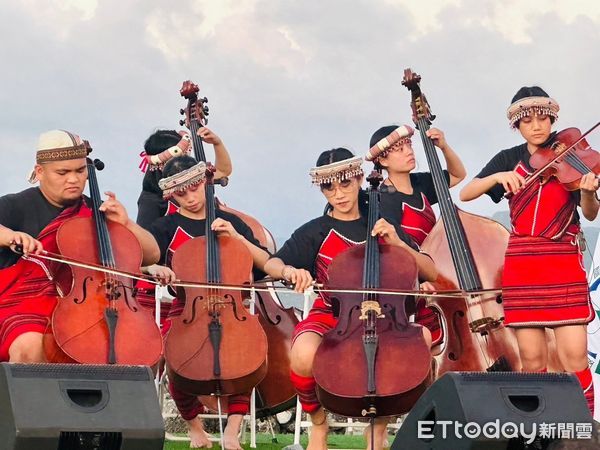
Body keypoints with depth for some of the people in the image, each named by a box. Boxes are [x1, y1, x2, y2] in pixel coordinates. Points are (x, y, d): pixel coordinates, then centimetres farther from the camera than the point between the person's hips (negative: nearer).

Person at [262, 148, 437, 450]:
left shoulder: (383, 227, 10)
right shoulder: (315, 232, 6)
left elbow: (431, 273, 7)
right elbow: (271, 265, -5)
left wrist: (397, 243, -9)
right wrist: (290, 271, -28)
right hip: (329, 315, -2)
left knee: (422, 336, -31)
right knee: (305, 356, -38)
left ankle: (380, 424, -8)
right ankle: (318, 421, -2)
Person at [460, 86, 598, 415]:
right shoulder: (508, 160, 11)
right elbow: (465, 194, 4)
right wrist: (498, 177, -13)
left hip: (564, 264, -2)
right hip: (522, 265, 2)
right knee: (532, 360, 0)